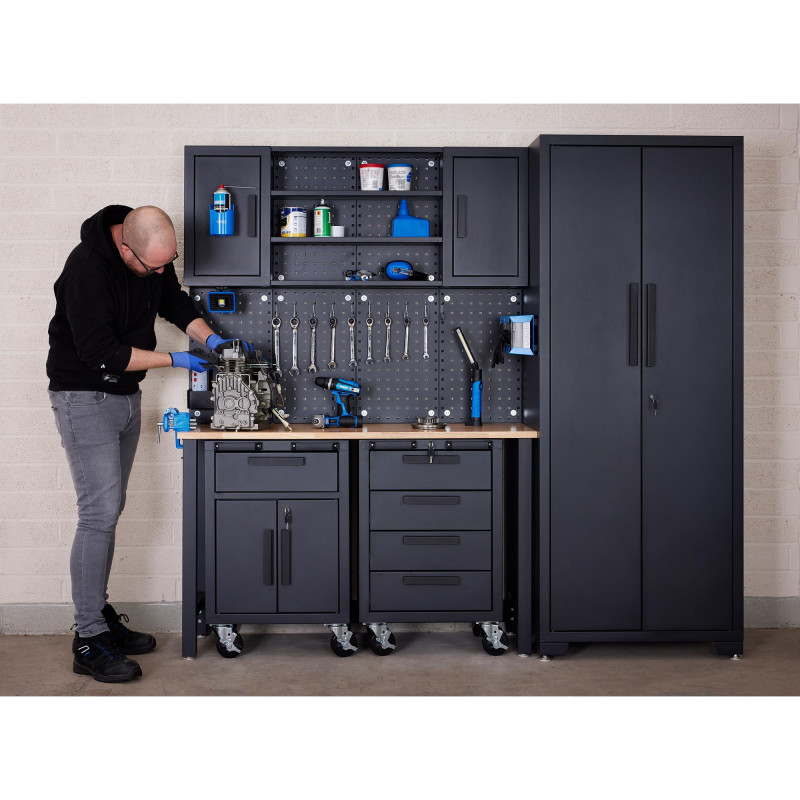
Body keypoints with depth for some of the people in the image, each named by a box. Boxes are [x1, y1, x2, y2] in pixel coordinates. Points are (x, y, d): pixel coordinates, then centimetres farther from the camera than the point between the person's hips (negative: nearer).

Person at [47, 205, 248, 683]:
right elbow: (101, 353, -27)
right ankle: (89, 642, -3)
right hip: (85, 397, -8)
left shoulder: (155, 256, -2)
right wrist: (174, 360, -21)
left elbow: (174, 301, 14)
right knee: (100, 511, -11)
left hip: (126, 394, 8)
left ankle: (99, 615, 23)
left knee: (110, 508, 12)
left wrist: (208, 338, -4)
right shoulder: (88, 270, -26)